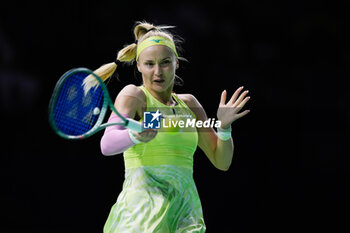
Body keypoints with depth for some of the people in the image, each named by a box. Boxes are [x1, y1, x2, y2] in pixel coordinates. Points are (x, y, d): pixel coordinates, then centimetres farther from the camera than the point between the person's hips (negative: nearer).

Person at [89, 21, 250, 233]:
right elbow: (107, 144, -19)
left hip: (186, 215, 5)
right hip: (143, 213, -5)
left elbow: (222, 162, 17)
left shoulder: (188, 103, 16)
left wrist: (224, 127, -2)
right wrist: (136, 136, -40)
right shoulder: (133, 95, -1)